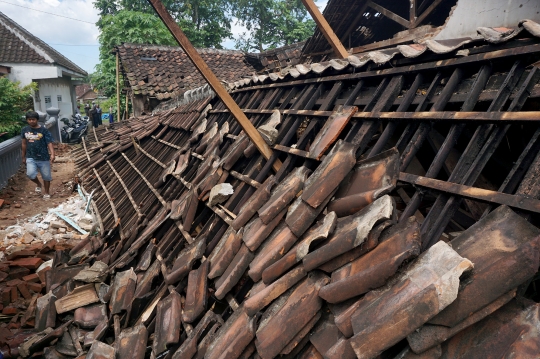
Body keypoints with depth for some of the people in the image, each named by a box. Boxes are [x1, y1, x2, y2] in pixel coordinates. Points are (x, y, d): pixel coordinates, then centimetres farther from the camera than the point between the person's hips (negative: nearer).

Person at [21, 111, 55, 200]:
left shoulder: (44, 130, -9)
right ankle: (38, 184, 15)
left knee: (46, 176, 8)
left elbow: (49, 143, -15)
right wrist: (24, 157, 16)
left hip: (43, 158, -2)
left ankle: (46, 193, 28)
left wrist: (52, 154, -31)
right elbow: (24, 144, 12)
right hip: (30, 157, 2)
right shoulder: (24, 130, 2)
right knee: (30, 174, -18)